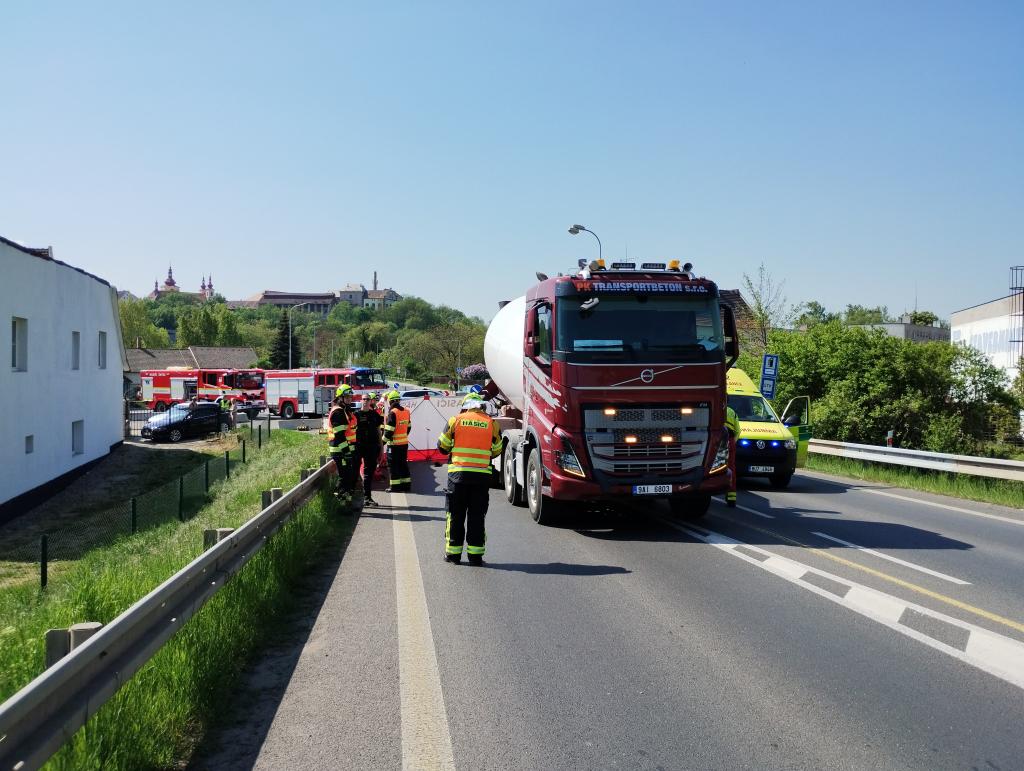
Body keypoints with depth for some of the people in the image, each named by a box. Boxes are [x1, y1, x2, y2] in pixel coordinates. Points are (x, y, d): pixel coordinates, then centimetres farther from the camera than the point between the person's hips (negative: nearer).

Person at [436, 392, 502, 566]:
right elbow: (497, 451, 10)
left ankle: (453, 553, 11)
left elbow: (443, 446, 4)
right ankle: (475, 555, 7)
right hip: (482, 475, 1)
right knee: (477, 516, 7)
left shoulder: (456, 420, 0)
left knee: (455, 515, 8)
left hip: (458, 473, -1)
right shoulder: (491, 423, 3)